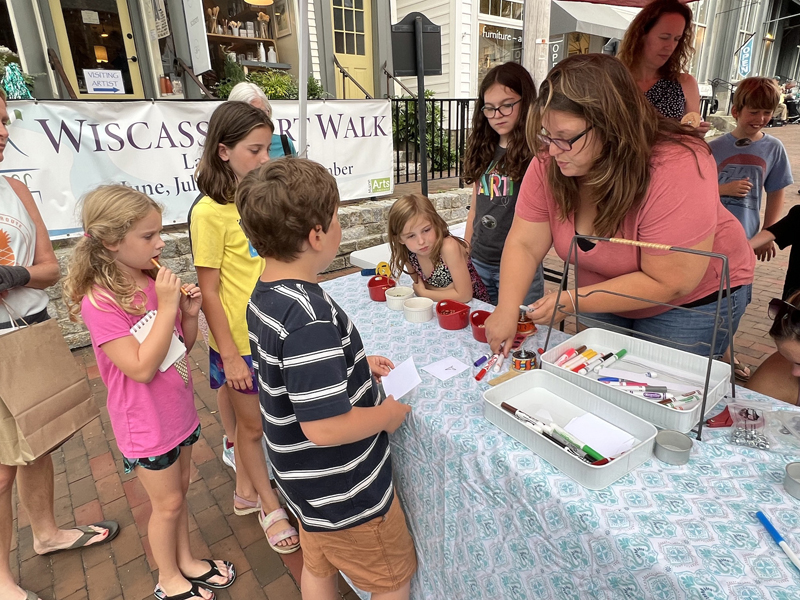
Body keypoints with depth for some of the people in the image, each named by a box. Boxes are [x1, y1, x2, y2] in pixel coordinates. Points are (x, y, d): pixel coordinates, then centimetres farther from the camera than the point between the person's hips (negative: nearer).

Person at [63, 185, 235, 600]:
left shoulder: (153, 281, -4)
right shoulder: (100, 301, -24)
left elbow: (182, 345, 6)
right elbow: (142, 368, -28)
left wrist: (189, 313, -13)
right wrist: (166, 307, -30)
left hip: (178, 412, 6)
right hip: (146, 425, -6)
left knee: (179, 490, 23)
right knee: (167, 503, 13)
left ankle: (186, 560, 45)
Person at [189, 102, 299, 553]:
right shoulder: (210, 212, -16)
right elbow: (210, 292, -14)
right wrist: (230, 355, -14)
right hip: (240, 341, -5)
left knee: (251, 419, 20)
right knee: (251, 424, 13)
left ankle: (246, 491, 43)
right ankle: (270, 506, 34)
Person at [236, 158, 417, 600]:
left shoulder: (264, 295, -4)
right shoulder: (310, 318, -35)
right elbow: (325, 427, -34)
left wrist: (356, 366, 4)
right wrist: (390, 414, -18)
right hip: (345, 492, -8)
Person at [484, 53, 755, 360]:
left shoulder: (676, 169, -34)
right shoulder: (550, 162, -19)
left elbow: (669, 283, -31)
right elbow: (524, 245, -16)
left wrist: (571, 301, -32)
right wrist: (507, 309, -28)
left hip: (692, 299, -4)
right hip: (607, 300, 5)